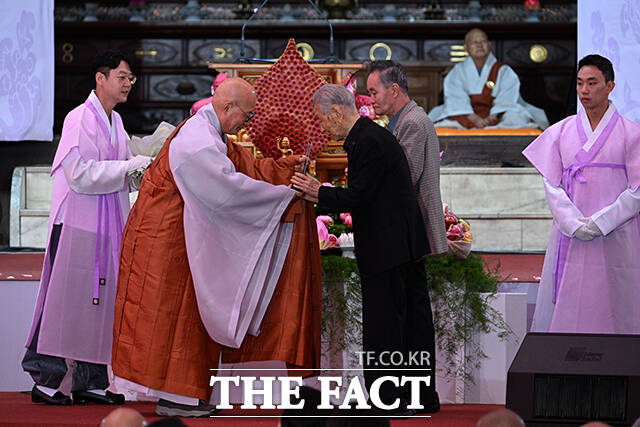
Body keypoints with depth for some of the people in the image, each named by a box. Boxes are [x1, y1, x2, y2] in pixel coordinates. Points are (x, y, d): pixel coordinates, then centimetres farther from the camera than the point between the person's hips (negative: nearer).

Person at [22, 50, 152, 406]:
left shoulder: (115, 122, 13)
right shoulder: (80, 119, -12)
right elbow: (80, 174, -20)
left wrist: (145, 168, 5)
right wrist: (128, 166, -18)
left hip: (107, 224, 8)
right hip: (77, 223, -8)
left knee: (101, 299, 7)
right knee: (66, 299, -6)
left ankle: (91, 380, 13)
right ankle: (45, 379, 0)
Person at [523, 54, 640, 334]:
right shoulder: (560, 133, 11)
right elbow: (552, 186, 6)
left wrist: (600, 223, -11)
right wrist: (575, 224, -9)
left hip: (615, 241, -2)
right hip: (570, 241, 2)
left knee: (613, 314, -5)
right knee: (567, 312, -2)